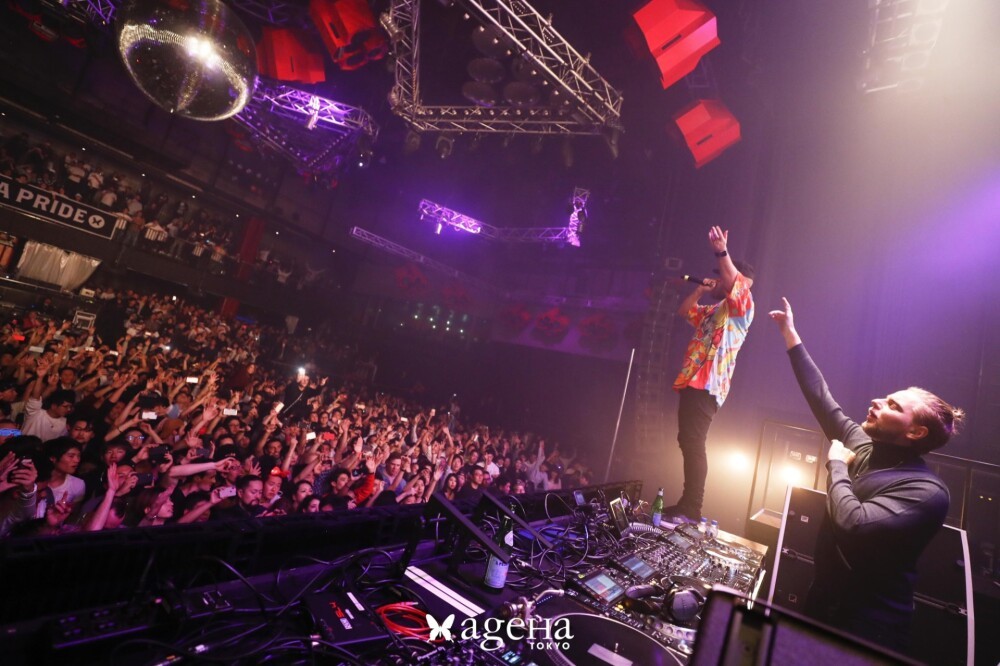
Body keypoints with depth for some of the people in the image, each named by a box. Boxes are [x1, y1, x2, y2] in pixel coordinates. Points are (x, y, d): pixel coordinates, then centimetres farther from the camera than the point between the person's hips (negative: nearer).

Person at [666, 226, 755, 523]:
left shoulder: (742, 306, -1)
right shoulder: (712, 310, 24)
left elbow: (735, 283, -21)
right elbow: (684, 311, 31)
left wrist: (722, 252, -35)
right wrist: (700, 290, 17)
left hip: (708, 385, -10)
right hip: (692, 382, 10)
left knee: (694, 444, -14)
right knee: (687, 442, 12)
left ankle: (692, 509, -9)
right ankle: (686, 505, 21)